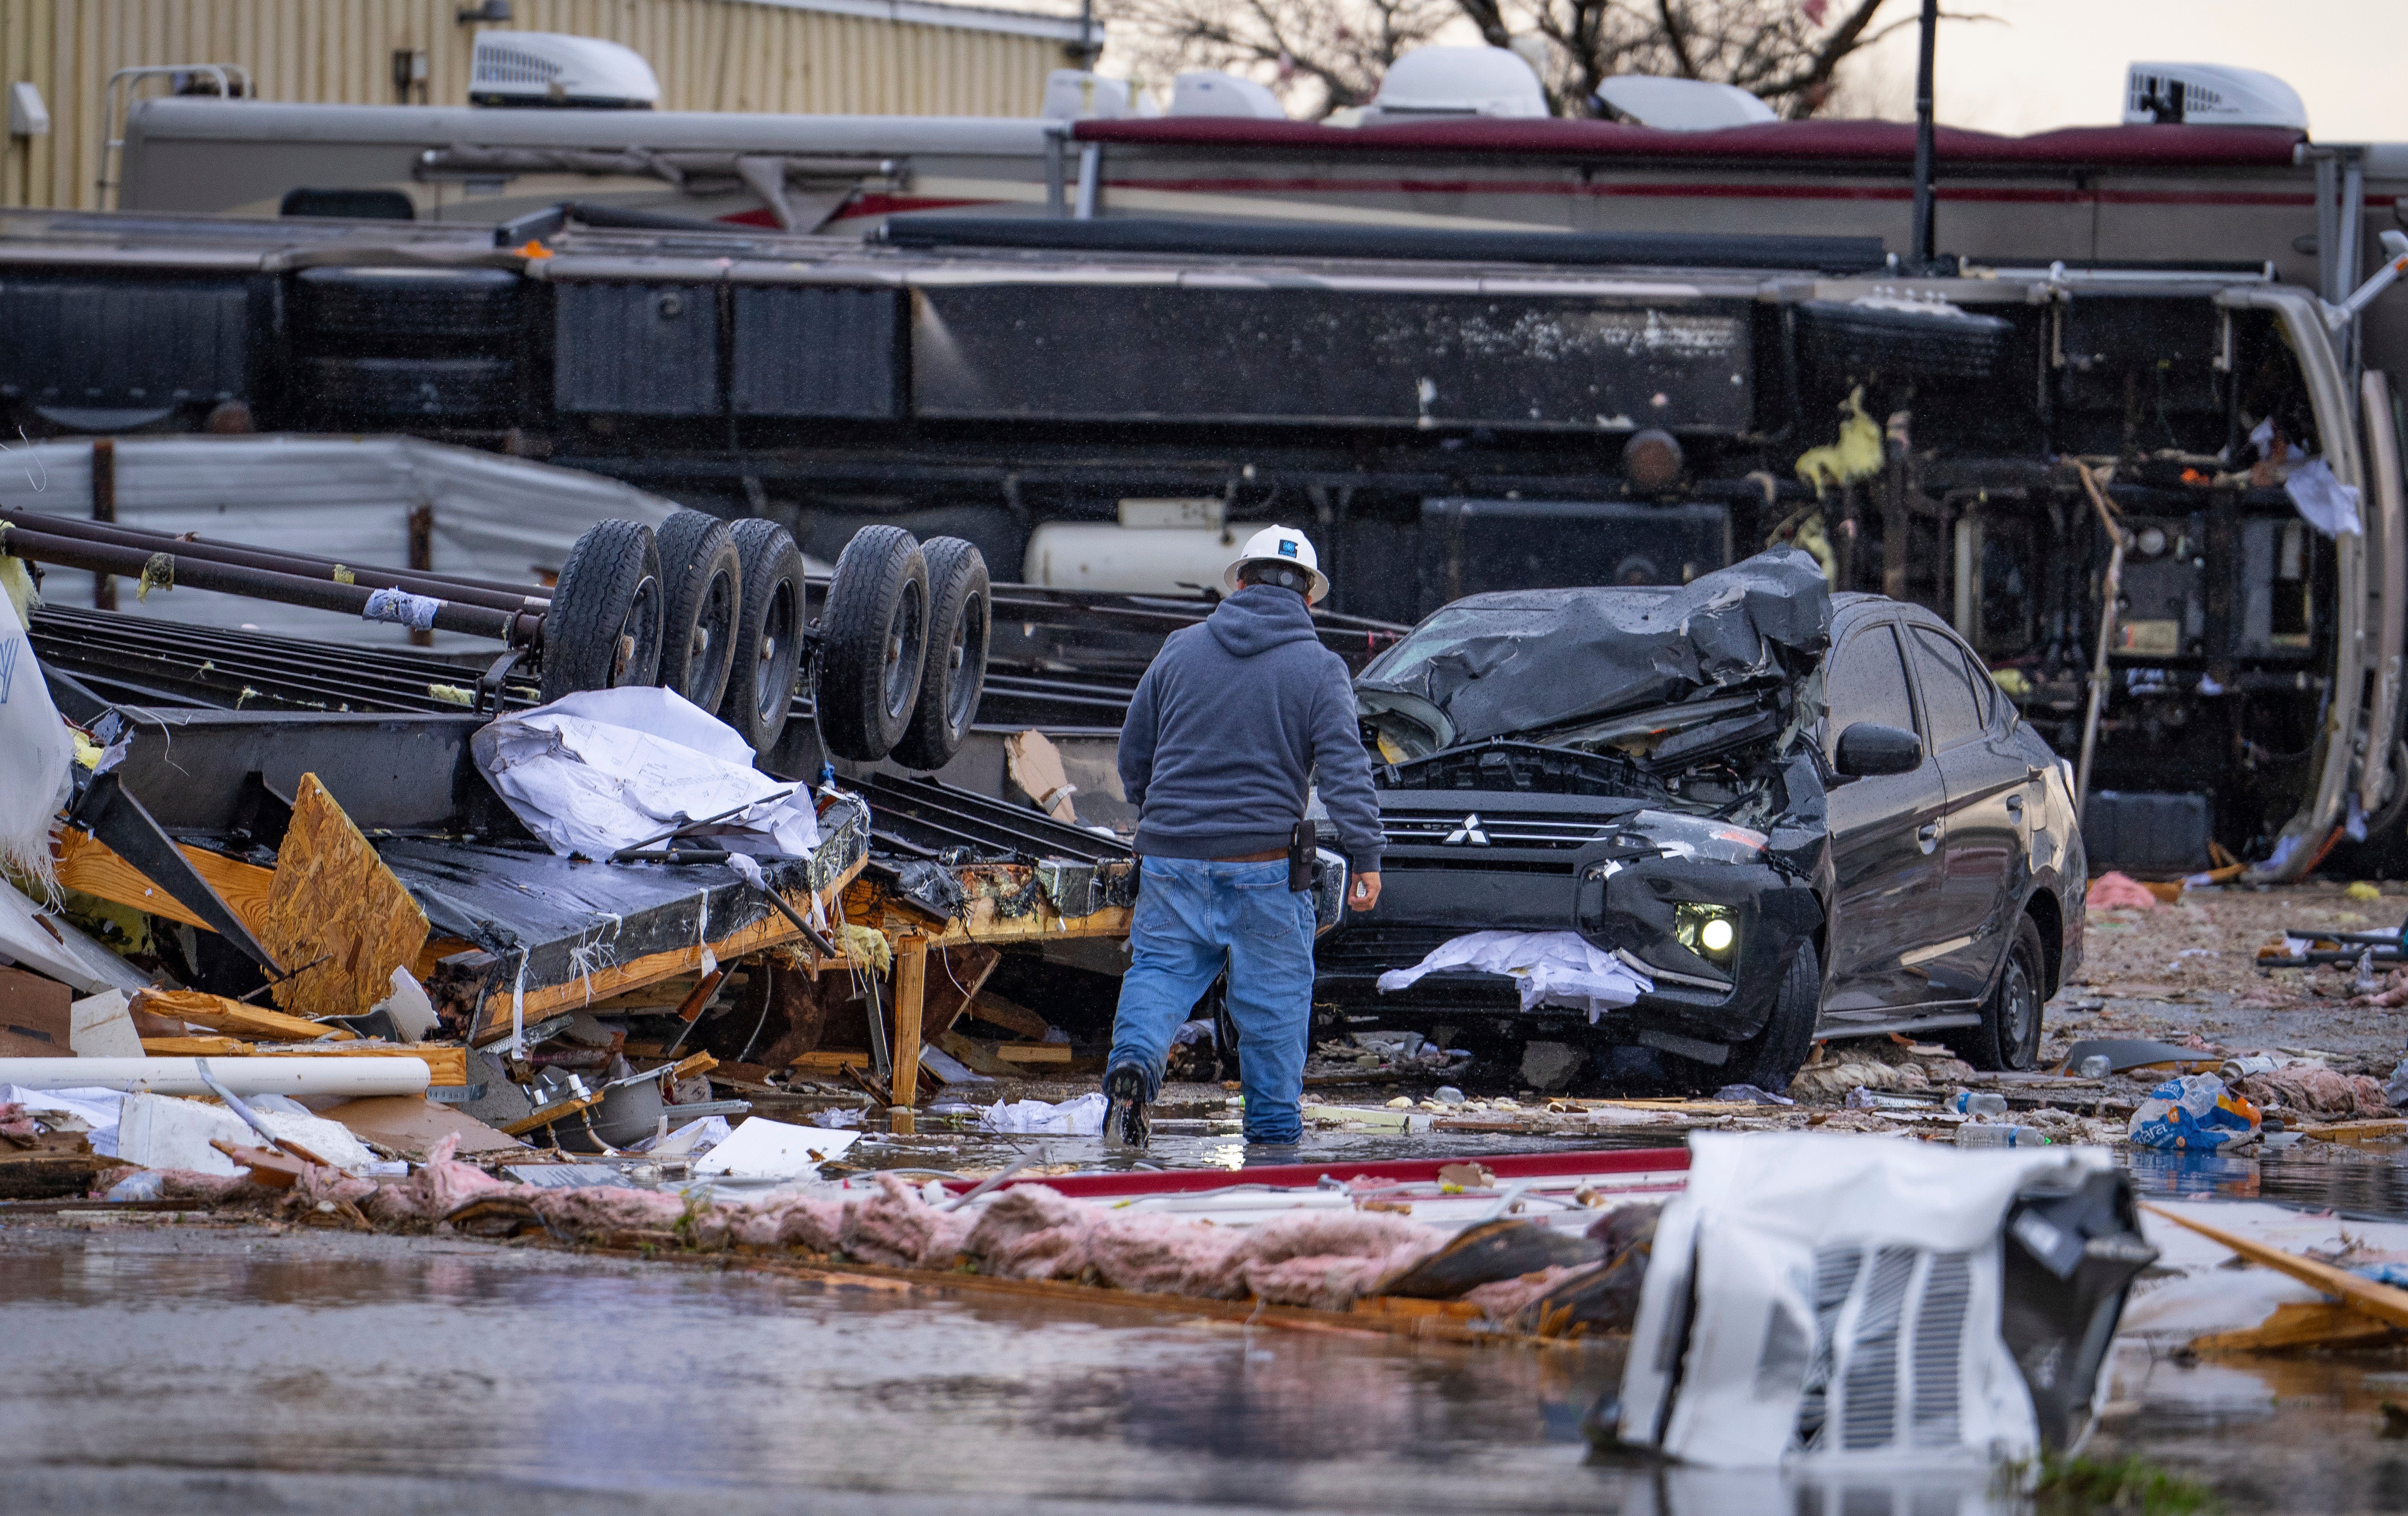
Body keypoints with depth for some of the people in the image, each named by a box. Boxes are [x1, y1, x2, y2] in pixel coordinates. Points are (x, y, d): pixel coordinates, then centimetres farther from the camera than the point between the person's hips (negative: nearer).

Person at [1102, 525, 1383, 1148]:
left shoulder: (1181, 650, 8)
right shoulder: (1318, 668, -2)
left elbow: (1134, 753, 16)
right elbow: (1345, 770, -12)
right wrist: (1365, 856, -11)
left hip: (1173, 859, 2)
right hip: (1264, 862, -2)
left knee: (1160, 968, 6)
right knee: (1274, 992, 8)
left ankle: (1134, 1060, -21)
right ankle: (1274, 1124, 12)